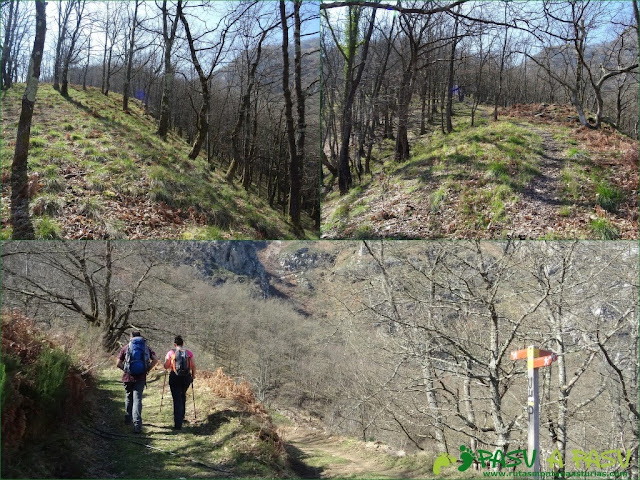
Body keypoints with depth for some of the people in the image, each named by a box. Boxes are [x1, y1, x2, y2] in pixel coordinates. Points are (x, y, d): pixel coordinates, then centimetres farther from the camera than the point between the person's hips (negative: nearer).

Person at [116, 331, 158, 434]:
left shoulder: (125, 347, 5)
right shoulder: (146, 347, 7)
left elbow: (118, 363, 0)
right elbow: (155, 359, -3)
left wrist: (126, 369, 12)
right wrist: (147, 369, 4)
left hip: (128, 377, 1)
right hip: (141, 378, 0)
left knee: (128, 398, 20)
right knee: (137, 399, -3)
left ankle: (128, 419, 33)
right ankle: (137, 424, -15)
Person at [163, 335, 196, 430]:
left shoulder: (171, 352, -3)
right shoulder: (188, 353, 1)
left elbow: (166, 366, -1)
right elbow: (193, 366, 0)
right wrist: (193, 375, 16)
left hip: (175, 377, -2)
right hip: (186, 377, 2)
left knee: (177, 398, 0)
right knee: (183, 396, 27)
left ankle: (178, 424, -6)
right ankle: (182, 416, 36)